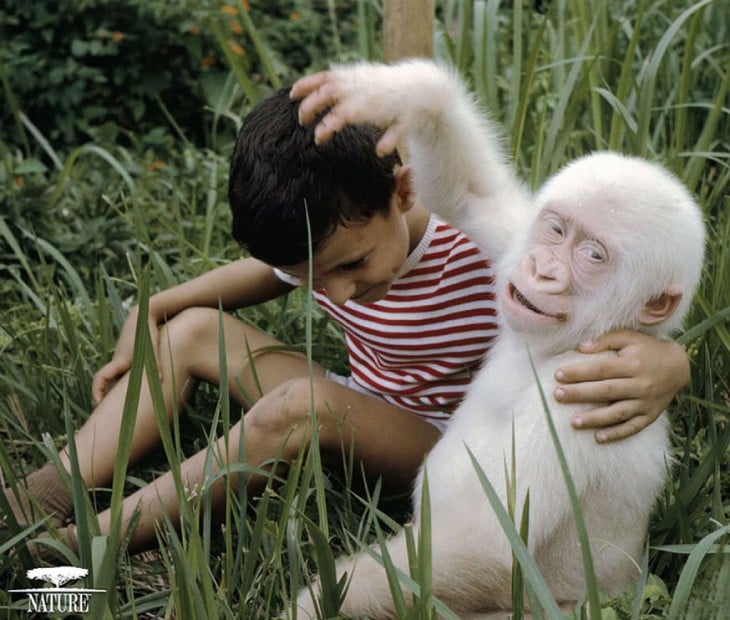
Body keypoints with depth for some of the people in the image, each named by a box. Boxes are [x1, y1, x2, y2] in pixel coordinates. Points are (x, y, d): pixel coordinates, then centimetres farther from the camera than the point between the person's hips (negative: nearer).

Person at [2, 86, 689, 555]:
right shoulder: (320, 242, -10)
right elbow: (253, 274, 12)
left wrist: (661, 365, -52)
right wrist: (151, 310, -3)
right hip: (357, 422, 7)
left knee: (302, 402, -33)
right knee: (195, 329, -4)